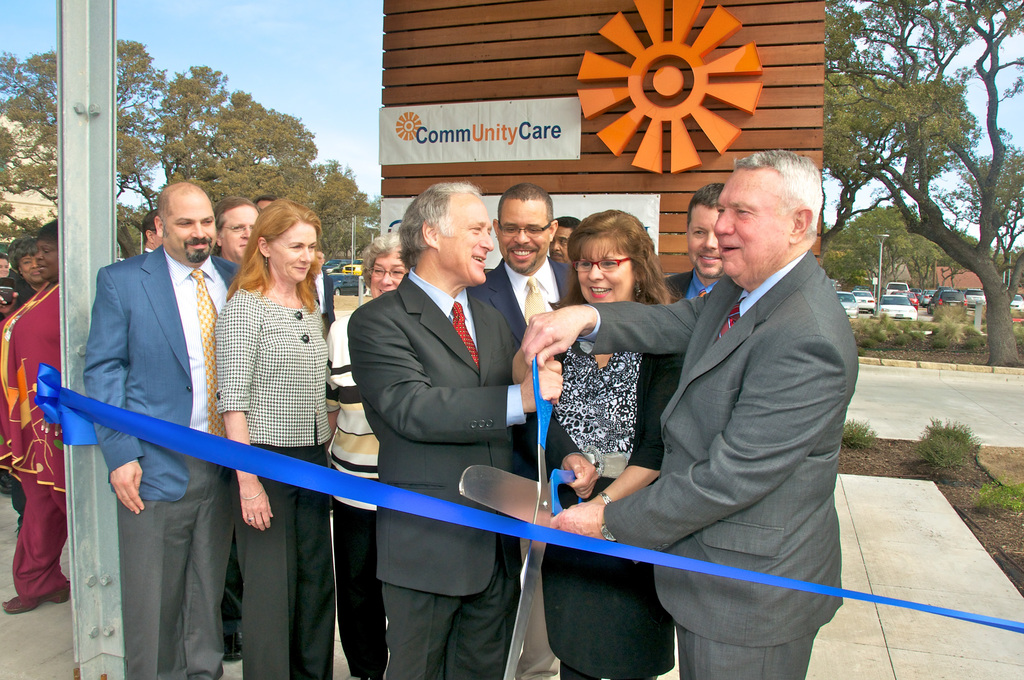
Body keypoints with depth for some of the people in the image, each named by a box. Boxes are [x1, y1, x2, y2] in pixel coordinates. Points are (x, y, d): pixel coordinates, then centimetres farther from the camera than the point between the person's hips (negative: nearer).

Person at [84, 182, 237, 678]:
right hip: (157, 465, -3)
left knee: (209, 589, 17)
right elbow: (102, 371, -4)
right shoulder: (121, 281, -2)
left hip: (225, 463, 3)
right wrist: (120, 454, -12)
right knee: (153, 597, 7)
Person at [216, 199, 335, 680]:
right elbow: (233, 400, -12)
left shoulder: (310, 308, 14)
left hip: (313, 461, 7)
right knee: (269, 587, 1)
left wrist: (325, 453, 13)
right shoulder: (244, 306, -8)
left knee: (316, 582, 13)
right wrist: (247, 480, -17)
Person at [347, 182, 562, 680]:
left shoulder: (491, 319, 14)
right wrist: (517, 399, -29)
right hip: (428, 546, -6)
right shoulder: (378, 322, -10)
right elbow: (412, 407, -24)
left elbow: (529, 402, 14)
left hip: (498, 544, 7)